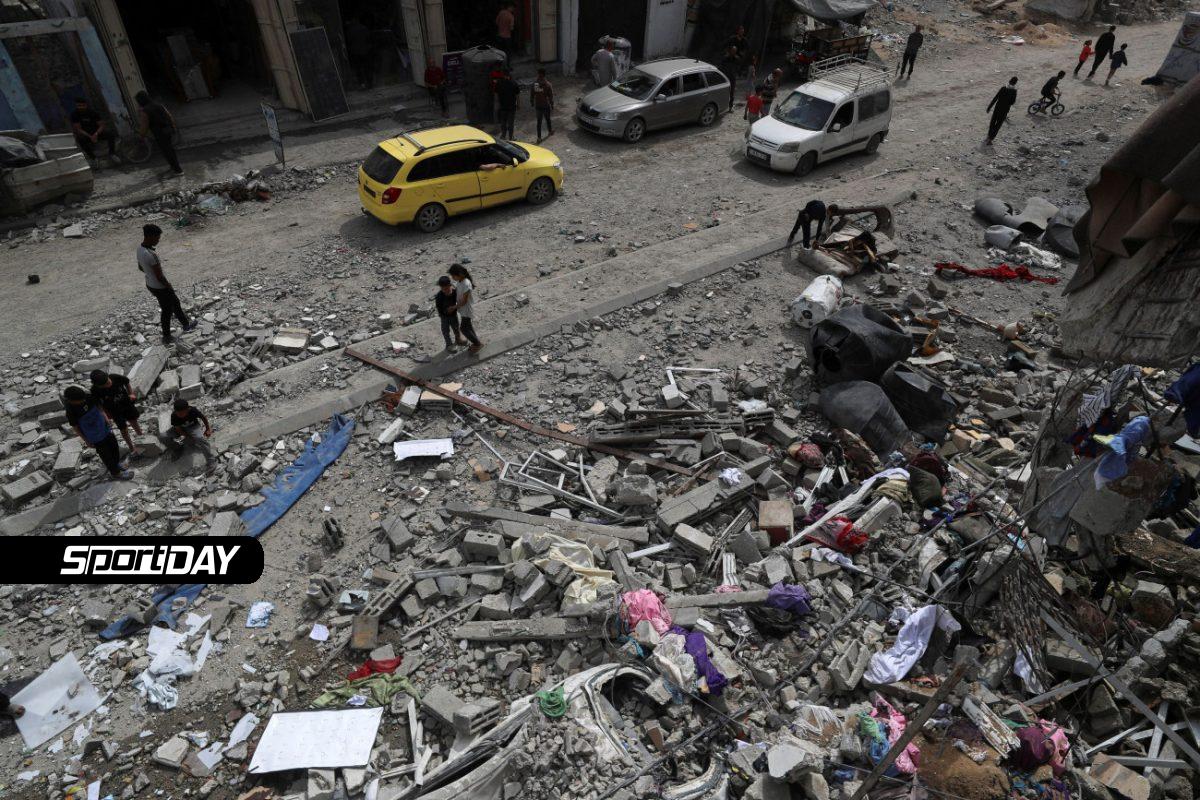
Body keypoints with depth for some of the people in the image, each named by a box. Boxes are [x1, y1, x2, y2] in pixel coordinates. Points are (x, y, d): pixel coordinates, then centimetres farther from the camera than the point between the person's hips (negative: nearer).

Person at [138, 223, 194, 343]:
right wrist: (169, 286, -10)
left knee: (175, 302, 28)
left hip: (150, 284, 9)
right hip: (160, 288, -9)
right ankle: (166, 337, 30)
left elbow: (140, 267, 11)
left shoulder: (140, 248, -5)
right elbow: (160, 277, -27)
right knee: (167, 311, 13)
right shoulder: (151, 255, -34)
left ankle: (186, 324, 47)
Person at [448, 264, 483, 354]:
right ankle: (475, 342, 38)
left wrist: (454, 307, -15)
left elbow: (464, 301, -26)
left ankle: (478, 344, 18)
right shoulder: (459, 281, -5)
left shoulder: (466, 285, -33)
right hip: (463, 310, 9)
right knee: (468, 326, 21)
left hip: (467, 310, -9)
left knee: (464, 329, 4)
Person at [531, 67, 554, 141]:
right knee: (548, 119, 21)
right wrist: (552, 105, 2)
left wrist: (532, 103, 15)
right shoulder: (548, 84, -15)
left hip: (538, 106, 1)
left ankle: (539, 137, 11)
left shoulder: (534, 84, -9)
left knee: (539, 121, 10)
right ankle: (550, 132, 44)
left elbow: (531, 95, 0)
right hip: (546, 106, -1)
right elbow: (551, 96, -10)